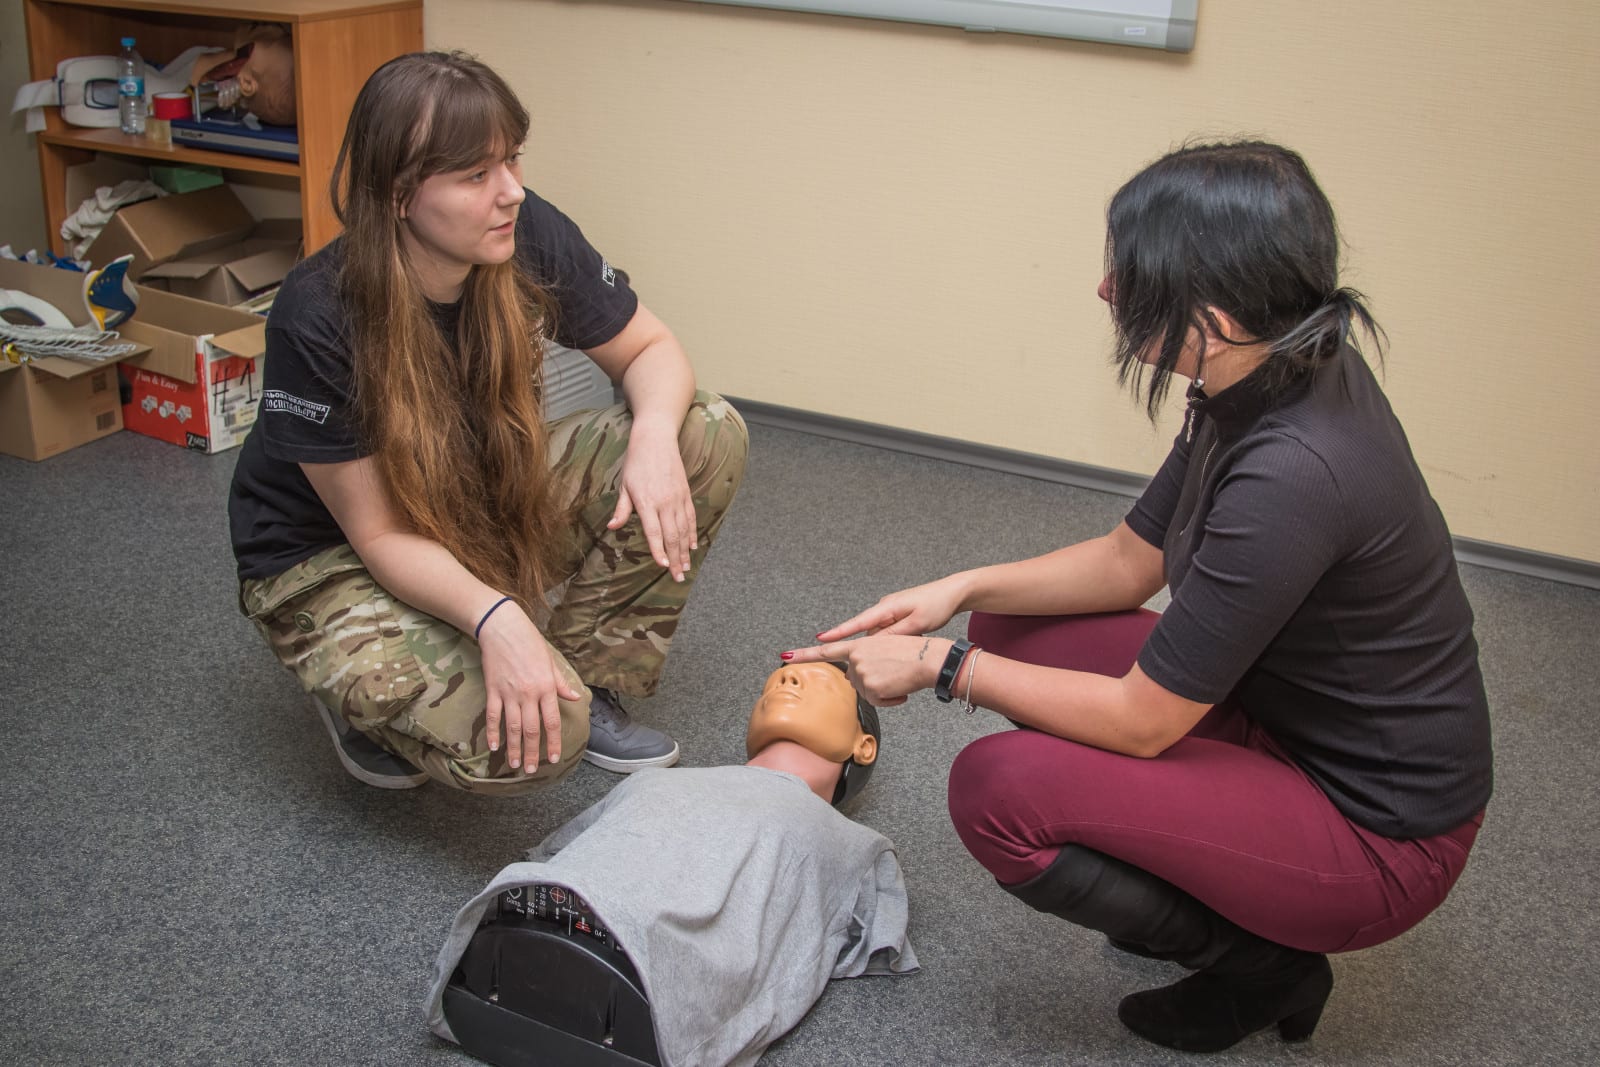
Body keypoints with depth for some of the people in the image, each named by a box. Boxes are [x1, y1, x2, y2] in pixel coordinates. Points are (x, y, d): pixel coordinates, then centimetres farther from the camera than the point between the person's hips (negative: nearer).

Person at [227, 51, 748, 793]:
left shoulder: (531, 238, -18)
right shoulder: (318, 321, -30)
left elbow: (650, 349, -4)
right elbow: (380, 534, -24)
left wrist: (654, 436, -28)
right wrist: (494, 618, -41)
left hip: (487, 503, 6)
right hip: (331, 558, -5)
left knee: (710, 437, -14)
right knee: (525, 745, -31)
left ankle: (587, 680, -2)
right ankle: (362, 688, 4)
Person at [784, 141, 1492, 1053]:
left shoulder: (1294, 473, -34)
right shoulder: (1269, 380, -6)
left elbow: (1139, 722, -25)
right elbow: (1132, 560, 7)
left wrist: (942, 665, -15)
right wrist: (963, 591, -5)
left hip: (1381, 835, -9)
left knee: (998, 789, -23)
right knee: (1011, 631, 5)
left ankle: (1263, 964, 2)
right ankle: (1218, 889, 15)